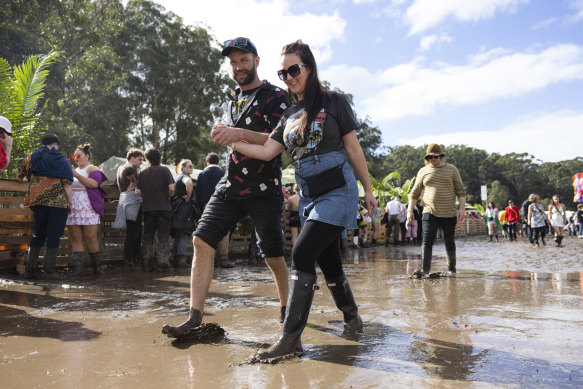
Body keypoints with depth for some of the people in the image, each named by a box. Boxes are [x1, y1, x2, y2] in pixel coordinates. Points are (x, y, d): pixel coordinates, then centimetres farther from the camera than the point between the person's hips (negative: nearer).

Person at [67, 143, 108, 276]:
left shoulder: (92, 169, 3)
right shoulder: (74, 171, 24)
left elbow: (94, 183, -17)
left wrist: (77, 175, -17)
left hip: (88, 209, -6)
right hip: (73, 209, 6)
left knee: (91, 237, -6)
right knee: (75, 238, 0)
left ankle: (96, 266, 4)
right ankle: (78, 266, -1)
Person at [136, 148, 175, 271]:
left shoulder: (143, 173, 6)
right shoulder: (164, 170, -2)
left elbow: (137, 191, 0)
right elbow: (171, 188, -12)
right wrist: (168, 196, 7)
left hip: (148, 209, 3)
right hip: (163, 207, -2)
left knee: (148, 237, 10)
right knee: (163, 237, 1)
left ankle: (150, 263, 12)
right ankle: (162, 263, -2)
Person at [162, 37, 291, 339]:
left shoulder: (275, 96, -1)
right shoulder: (234, 101, 21)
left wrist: (239, 134, -23)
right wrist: (226, 136, 13)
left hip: (264, 189, -6)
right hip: (230, 186, 6)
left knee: (273, 256, 1)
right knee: (202, 241, -8)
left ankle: (287, 310, 25)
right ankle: (195, 317, -3)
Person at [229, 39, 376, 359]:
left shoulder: (333, 102, 0)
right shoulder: (289, 115, 14)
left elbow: (353, 149, 1)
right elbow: (267, 151, 4)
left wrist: (368, 189, 2)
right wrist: (232, 142, -10)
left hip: (337, 189, -6)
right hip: (308, 196, 6)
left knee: (302, 253, -17)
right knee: (327, 260, 11)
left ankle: (291, 337, -12)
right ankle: (352, 317, 32)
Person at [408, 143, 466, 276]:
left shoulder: (452, 170, 7)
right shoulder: (423, 172, 8)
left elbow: (461, 190, 6)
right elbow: (415, 192, 11)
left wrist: (462, 208, -4)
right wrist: (410, 210, 6)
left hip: (449, 213, 0)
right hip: (429, 213, 0)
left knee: (449, 241, 8)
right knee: (427, 240, -12)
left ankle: (451, 266, 26)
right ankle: (425, 269, -15)